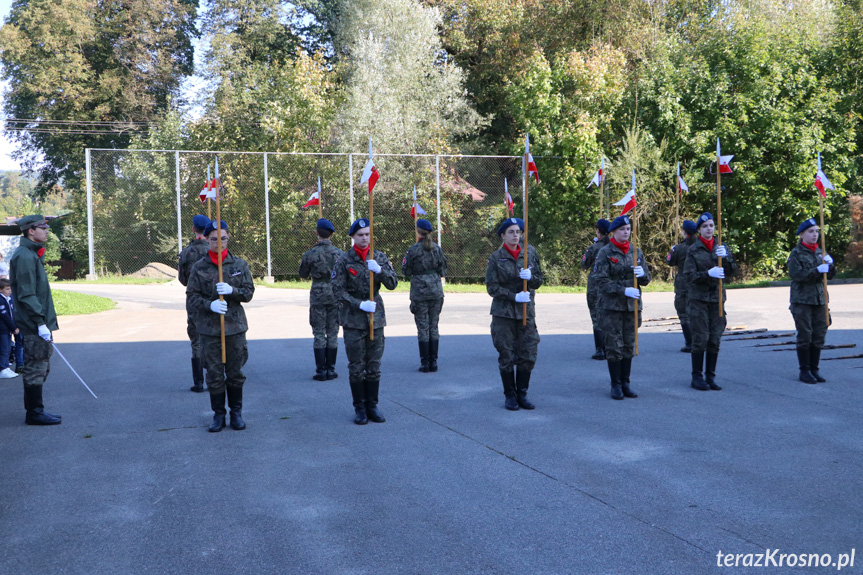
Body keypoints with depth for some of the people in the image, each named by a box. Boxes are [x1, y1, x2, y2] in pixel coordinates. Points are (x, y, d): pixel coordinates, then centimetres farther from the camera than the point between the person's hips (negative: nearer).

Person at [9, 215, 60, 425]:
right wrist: (40, 322, -21)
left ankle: (34, 410, 23)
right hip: (34, 325, -10)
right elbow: (26, 295, -20)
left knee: (40, 368, 15)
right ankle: (34, 413, 2)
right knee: (36, 368, -4)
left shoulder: (33, 255, 17)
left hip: (39, 323, 10)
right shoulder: (24, 256, -15)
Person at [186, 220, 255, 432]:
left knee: (235, 372, 6)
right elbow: (191, 296, 0)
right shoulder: (199, 267, 1)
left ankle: (237, 412, 21)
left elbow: (249, 293, 3)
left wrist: (231, 291, -17)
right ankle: (218, 414, 17)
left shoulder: (239, 264, 4)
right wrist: (209, 305, -18)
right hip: (209, 328, -1)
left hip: (235, 326, 1)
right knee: (214, 374, 3)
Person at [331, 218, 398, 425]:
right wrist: (360, 304, -17)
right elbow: (338, 290, -7)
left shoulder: (380, 257, 6)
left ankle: (372, 405, 17)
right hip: (353, 319, -3)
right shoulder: (344, 260, -4)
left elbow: (393, 284, -1)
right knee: (356, 367, 2)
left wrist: (379, 269, -18)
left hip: (376, 316, 3)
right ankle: (359, 408, 12)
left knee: (374, 366, 7)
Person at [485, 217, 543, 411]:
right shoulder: (496, 257, -3)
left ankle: (522, 394, 16)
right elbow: (491, 287, -5)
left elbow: (539, 281, 8)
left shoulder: (530, 252, 5)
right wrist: (514, 296, -16)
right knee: (506, 356, 2)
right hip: (503, 313, -2)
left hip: (527, 311, 3)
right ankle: (510, 395, 15)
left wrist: (530, 277, -14)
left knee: (528, 355, 2)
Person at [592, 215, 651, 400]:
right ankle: (616, 385, 8)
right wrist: (624, 290, -21)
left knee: (629, 346, 8)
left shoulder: (636, 252, 10)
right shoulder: (605, 253, -4)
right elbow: (601, 281, -11)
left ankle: (625, 383, 18)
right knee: (614, 347, -2)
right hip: (611, 306, -4)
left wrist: (642, 274, -11)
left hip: (632, 306, 4)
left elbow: (646, 280, 13)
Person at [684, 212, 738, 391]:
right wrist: (708, 273, -21)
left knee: (715, 339, 4)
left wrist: (725, 257, -16)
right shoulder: (693, 250, -1)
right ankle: (697, 377, 3)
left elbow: (732, 272, 2)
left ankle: (710, 376, 13)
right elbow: (689, 275, -6)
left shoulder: (722, 247, 10)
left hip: (717, 298, 4)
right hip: (699, 299, -4)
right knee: (700, 339, -6)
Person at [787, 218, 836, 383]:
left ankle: (814, 369, 15)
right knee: (804, 336, -4)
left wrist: (829, 265, -8)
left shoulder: (820, 252, 13)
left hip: (819, 300, 6)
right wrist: (817, 270, -23)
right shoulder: (796, 253, -4)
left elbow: (829, 275, 13)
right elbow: (796, 274, -15)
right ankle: (804, 371, 4)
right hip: (801, 301, -5)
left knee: (819, 336, 6)